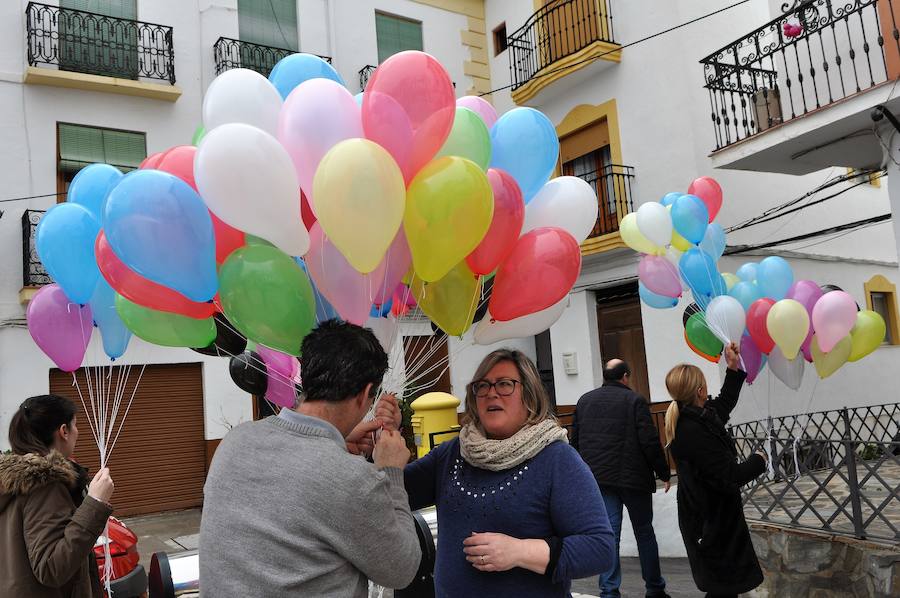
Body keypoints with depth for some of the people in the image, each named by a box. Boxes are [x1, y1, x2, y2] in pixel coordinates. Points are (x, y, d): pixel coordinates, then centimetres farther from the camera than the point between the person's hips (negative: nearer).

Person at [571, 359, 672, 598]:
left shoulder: (584, 401, 8)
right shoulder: (635, 400, -8)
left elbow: (575, 441, 11)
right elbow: (650, 442, -12)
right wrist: (664, 473, -2)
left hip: (598, 478, 3)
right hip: (633, 478, -3)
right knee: (644, 531, 12)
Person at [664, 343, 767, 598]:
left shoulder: (692, 417, 2)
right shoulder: (695, 433, -29)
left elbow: (723, 405, 22)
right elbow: (731, 477, -26)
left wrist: (734, 368, 18)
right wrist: (758, 461, -8)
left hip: (708, 517, 10)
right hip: (712, 522, -10)